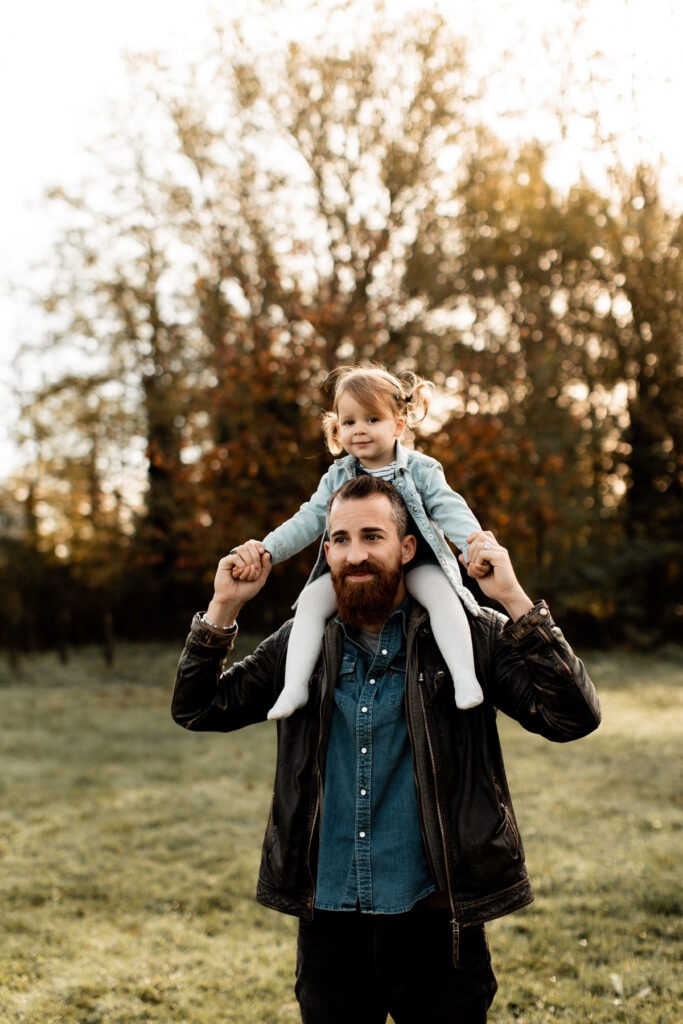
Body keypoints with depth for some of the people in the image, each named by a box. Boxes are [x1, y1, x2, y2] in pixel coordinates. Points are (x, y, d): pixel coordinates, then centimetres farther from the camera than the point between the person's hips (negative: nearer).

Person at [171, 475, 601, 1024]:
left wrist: (515, 601, -22)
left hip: (436, 923, -3)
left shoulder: (469, 638, -5)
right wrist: (223, 607, -4)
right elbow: (196, 709, 8)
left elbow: (574, 717, -14)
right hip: (328, 923, 3)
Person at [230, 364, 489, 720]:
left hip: (415, 561, -2)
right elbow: (307, 520, 0)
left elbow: (450, 510, -14)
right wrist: (265, 549, -17)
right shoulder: (337, 477, 4)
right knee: (312, 598, -18)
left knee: (440, 593, -31)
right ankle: (294, 686, -21)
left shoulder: (420, 469, -4)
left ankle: (465, 678, -33)